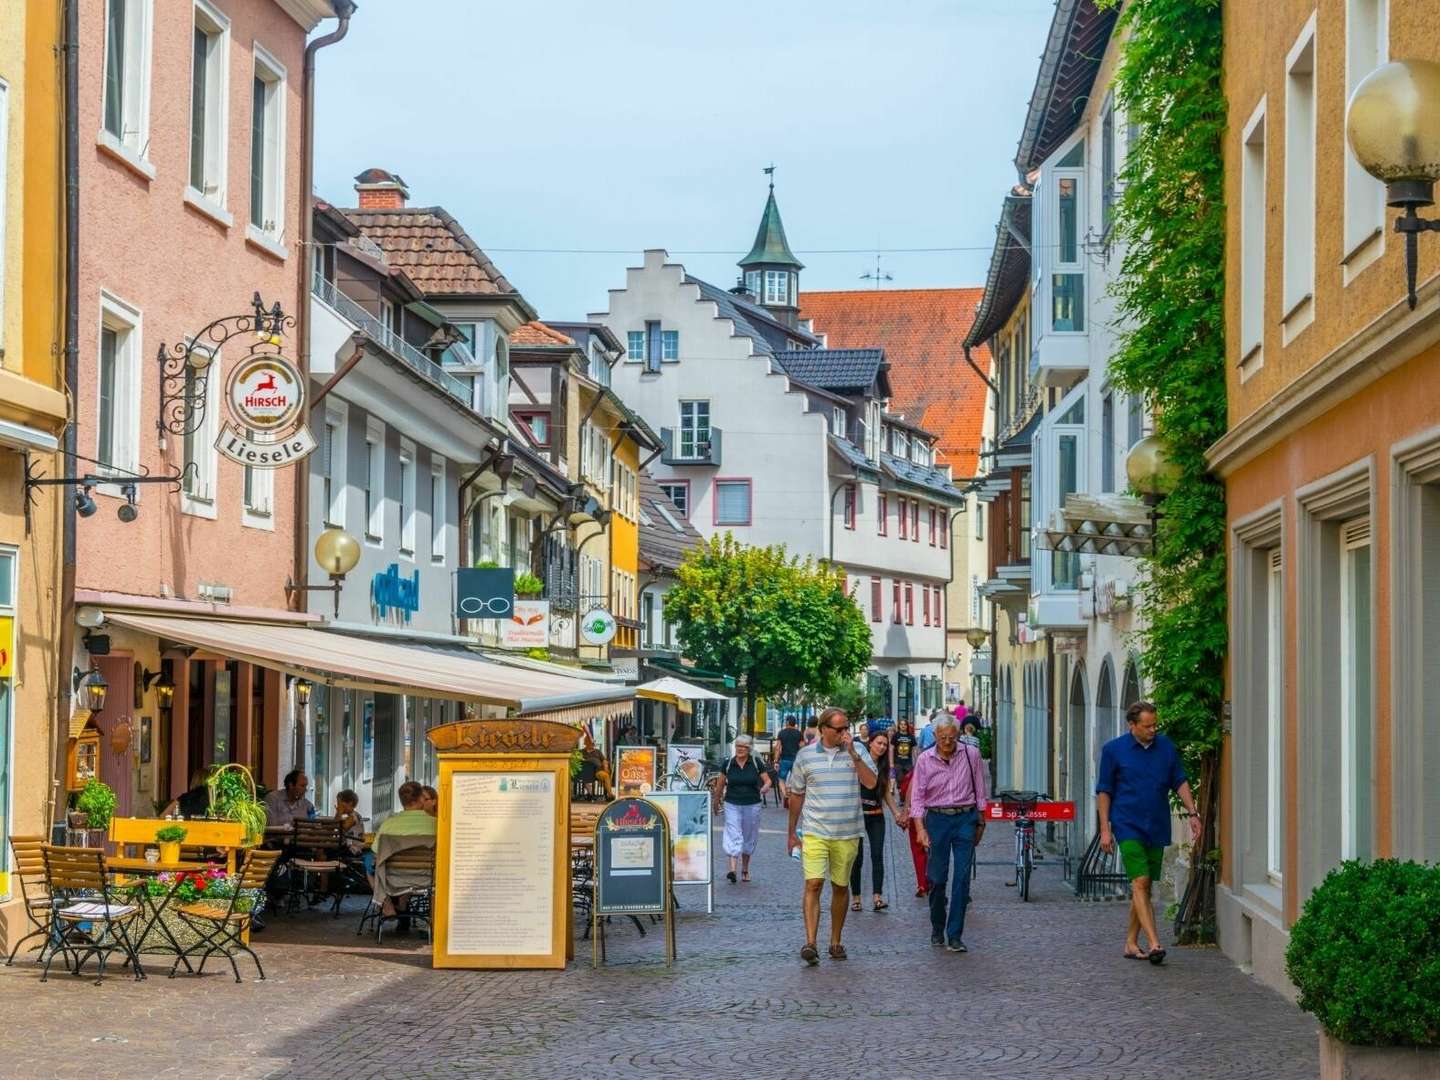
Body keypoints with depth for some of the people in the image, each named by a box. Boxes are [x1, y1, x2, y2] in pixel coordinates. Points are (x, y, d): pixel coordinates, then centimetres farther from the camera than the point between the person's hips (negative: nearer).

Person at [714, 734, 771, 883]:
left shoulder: (756, 763, -1)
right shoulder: (728, 764, 1)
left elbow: (767, 780, 1)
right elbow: (720, 784, 11)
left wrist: (765, 787, -21)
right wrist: (716, 801, 19)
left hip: (752, 805, 1)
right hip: (732, 805, -1)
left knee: (749, 837, 11)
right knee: (733, 836, -13)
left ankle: (745, 869, 27)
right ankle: (732, 869, -22)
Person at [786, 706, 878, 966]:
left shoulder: (857, 751, 3)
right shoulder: (806, 755, 4)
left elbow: (871, 782, -10)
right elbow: (796, 795, 11)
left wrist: (853, 753, -17)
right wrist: (792, 832, 14)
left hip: (847, 834, 1)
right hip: (815, 832, -1)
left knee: (841, 887, 10)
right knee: (813, 884, -13)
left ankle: (835, 942, 21)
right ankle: (810, 943, -18)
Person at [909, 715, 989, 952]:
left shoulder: (971, 754, 0)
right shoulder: (924, 760, -2)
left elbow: (980, 791, 10)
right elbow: (917, 797, -1)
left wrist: (980, 821, 12)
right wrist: (920, 828, -11)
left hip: (965, 819, 0)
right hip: (937, 819, 0)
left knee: (962, 878, -6)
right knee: (937, 878, 2)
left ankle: (955, 935, -4)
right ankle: (937, 928, 23)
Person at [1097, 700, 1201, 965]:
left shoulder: (1166, 747, 6)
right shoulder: (1113, 750, -3)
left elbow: (1180, 782, 12)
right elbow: (1104, 791, 0)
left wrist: (1193, 814, 2)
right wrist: (1105, 829, -4)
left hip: (1157, 828, 4)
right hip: (1128, 826, -4)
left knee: (1144, 887, 8)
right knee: (1140, 882, -14)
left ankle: (1131, 943, 19)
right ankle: (1154, 944, -21)